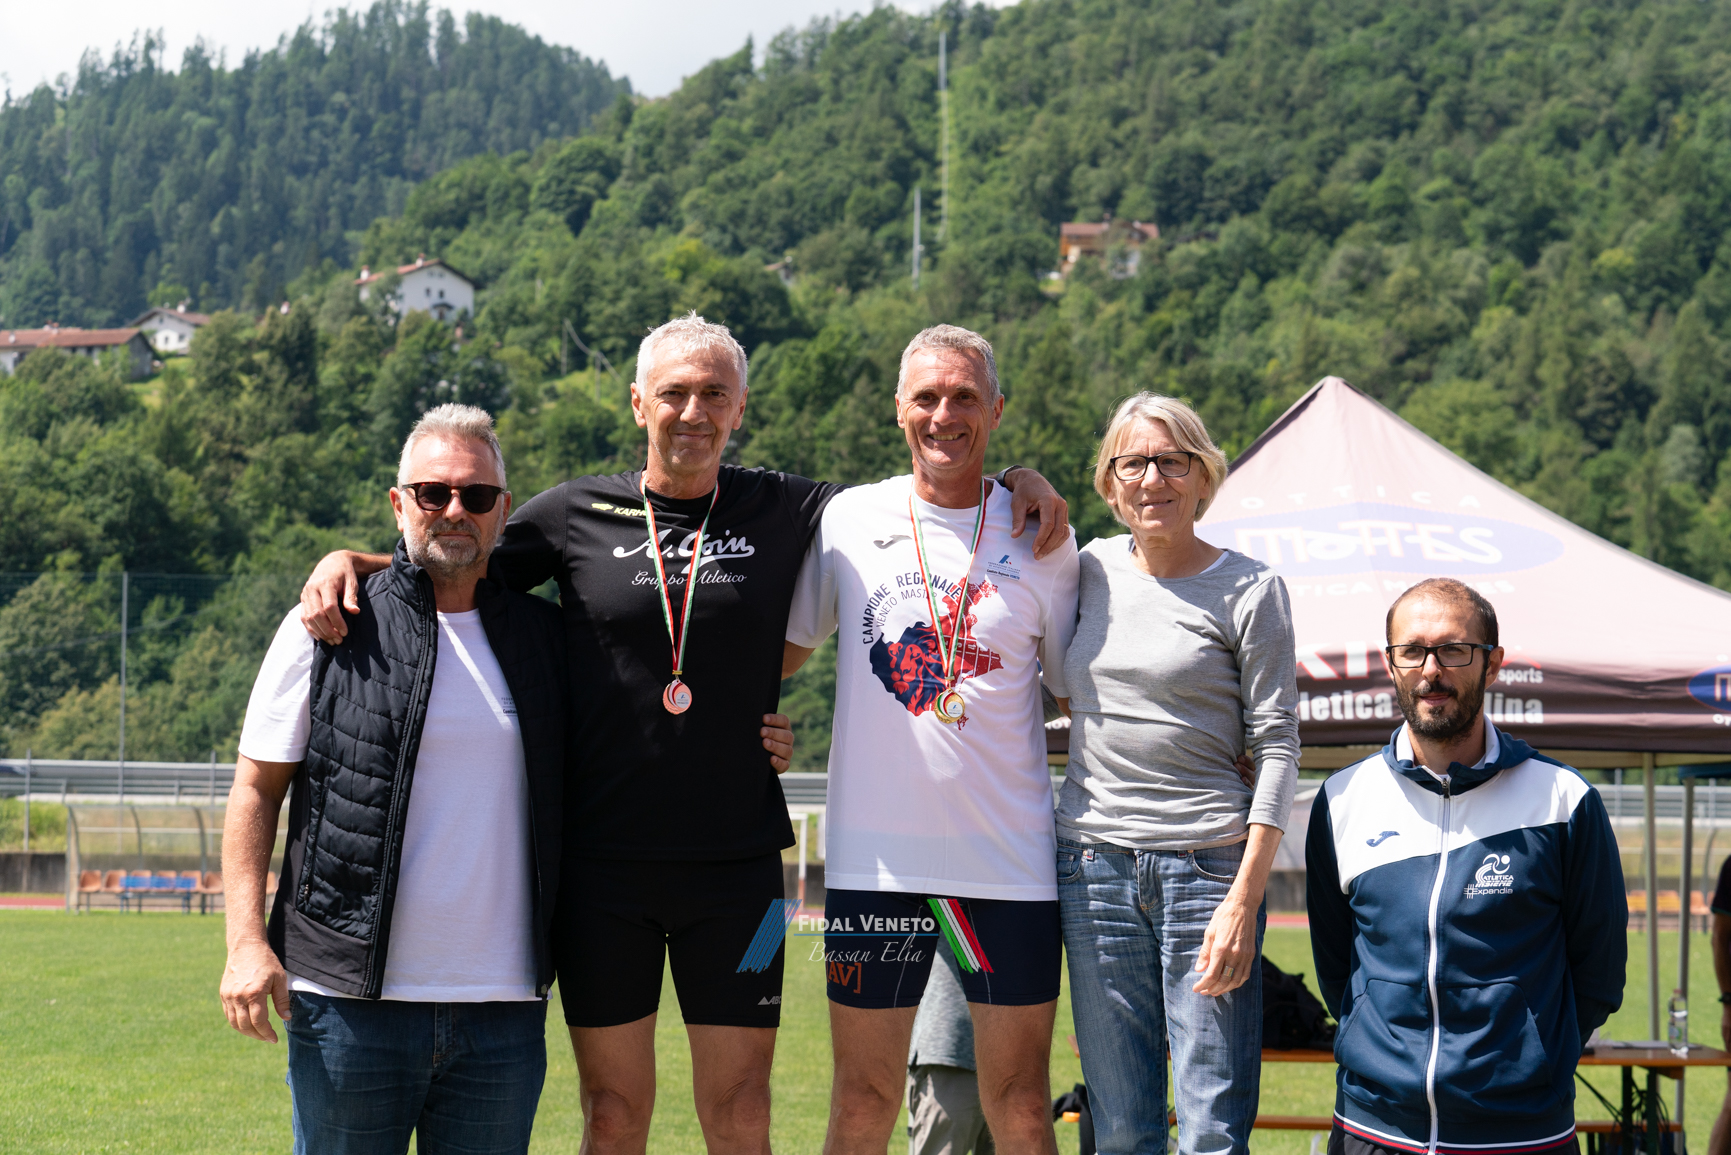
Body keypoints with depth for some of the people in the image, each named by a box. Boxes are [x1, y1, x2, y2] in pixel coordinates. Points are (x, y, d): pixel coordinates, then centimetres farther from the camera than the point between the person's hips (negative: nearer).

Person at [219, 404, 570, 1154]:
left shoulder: (545, 637, 10)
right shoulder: (327, 631, 1)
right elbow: (256, 789, 2)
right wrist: (246, 942, -8)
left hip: (504, 1007, 3)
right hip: (349, 1000, -2)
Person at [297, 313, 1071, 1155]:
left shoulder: (784, 511, 4)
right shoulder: (576, 516, 3)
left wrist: (1019, 479, -1)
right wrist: (346, 561, -4)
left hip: (736, 865, 0)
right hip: (602, 865, 0)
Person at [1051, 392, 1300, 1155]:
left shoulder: (1250, 590, 0)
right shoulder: (1092, 570, 12)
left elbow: (1277, 748, -4)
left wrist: (1244, 900, -12)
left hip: (1209, 862, -4)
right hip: (1094, 862, 4)